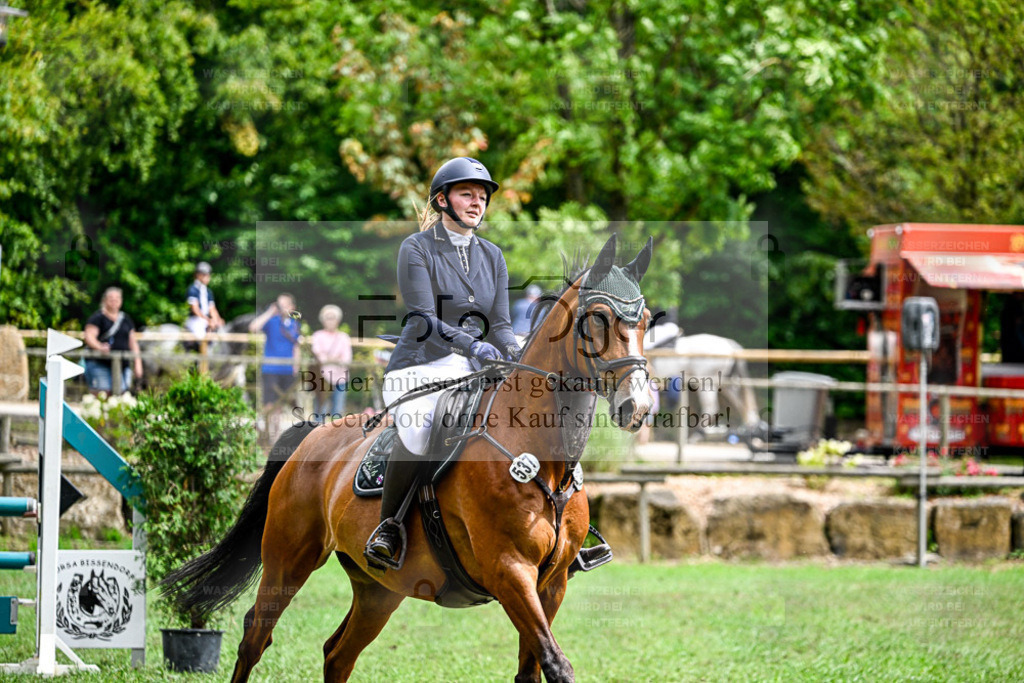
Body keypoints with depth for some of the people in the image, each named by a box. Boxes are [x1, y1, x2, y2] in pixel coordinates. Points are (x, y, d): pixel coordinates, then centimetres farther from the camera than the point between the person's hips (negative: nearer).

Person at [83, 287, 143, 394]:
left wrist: (137, 363, 12)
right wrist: (99, 347, -33)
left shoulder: (126, 319, 18)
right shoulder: (97, 318, 0)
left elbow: (133, 343, 21)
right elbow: (89, 337, -13)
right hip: (99, 364, -5)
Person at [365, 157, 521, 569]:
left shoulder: (491, 256, 14)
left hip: (473, 372, 5)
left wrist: (517, 354, -14)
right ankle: (388, 527, -18)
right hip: (421, 367, -5)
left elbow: (499, 324, 9)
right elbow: (423, 320, -14)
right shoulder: (416, 249, -3)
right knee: (419, 433, -36)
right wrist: (472, 345, -31)